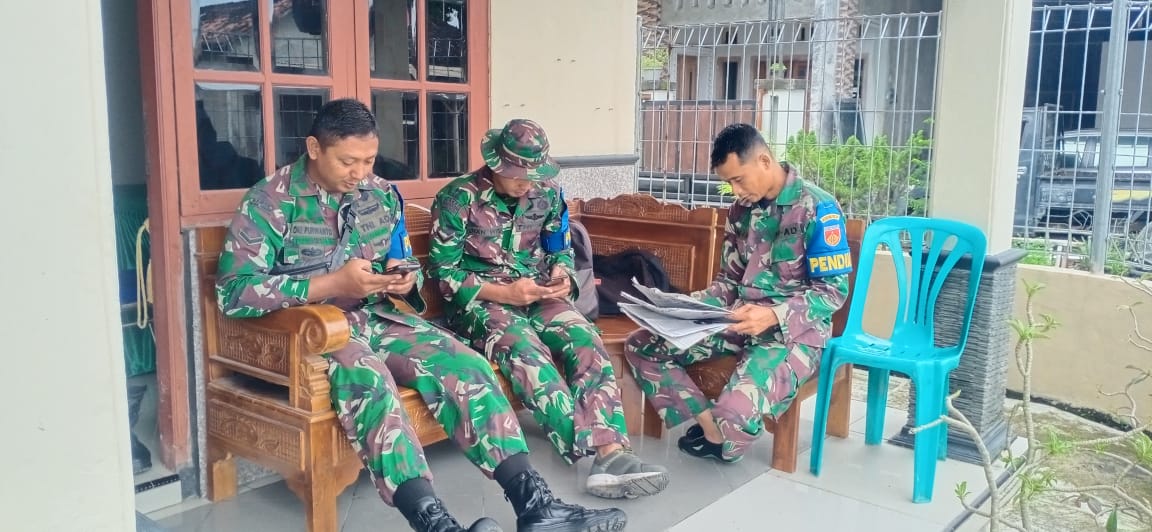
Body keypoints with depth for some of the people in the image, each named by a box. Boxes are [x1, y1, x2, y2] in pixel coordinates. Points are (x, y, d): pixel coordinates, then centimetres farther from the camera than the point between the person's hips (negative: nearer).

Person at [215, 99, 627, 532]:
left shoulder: (382, 194, 10)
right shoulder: (271, 200, -7)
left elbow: (407, 263, 21)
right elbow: (233, 292, -15)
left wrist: (405, 281, -5)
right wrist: (333, 283, -21)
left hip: (378, 317, 5)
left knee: (464, 366, -20)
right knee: (368, 380, -38)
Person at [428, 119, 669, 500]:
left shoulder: (547, 194, 5)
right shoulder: (459, 198, -8)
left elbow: (562, 249, 17)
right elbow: (444, 274, -9)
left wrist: (562, 274, -8)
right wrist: (503, 292, -21)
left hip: (538, 295, 4)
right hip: (480, 301, -4)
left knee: (585, 340, -26)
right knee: (526, 349, -36)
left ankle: (611, 452, -38)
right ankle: (592, 452, -41)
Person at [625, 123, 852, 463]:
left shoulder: (816, 208, -12)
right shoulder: (741, 210, 9)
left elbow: (834, 290, -14)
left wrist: (774, 315, -28)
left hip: (794, 330, -7)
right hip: (740, 320, 7)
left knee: (737, 411, -34)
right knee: (640, 345, -5)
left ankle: (725, 445, 4)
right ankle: (709, 424, -3)